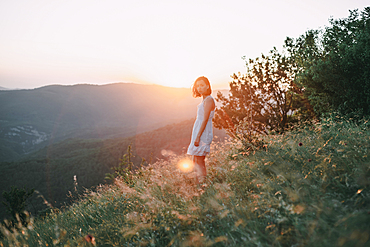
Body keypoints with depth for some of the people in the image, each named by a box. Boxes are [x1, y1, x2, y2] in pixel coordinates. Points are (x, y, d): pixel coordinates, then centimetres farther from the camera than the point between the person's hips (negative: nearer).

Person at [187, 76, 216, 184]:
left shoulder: (209, 100, -13)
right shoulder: (205, 100, 16)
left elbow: (205, 120, -19)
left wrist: (198, 137, -22)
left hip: (203, 133, -10)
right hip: (199, 132, 10)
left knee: (199, 161, -8)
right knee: (196, 161, 13)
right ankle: (199, 184, 20)